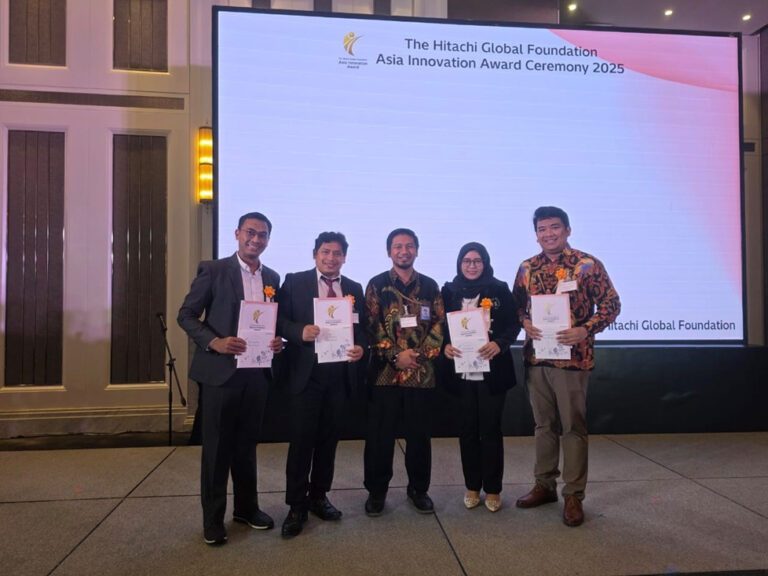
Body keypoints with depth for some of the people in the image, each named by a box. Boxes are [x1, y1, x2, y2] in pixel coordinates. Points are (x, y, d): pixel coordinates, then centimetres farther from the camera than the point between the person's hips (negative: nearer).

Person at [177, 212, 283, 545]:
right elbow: (186, 315, -7)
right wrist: (214, 342, -21)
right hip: (221, 371, -4)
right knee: (217, 447, 6)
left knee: (247, 444, 17)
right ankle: (213, 518, 21)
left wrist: (278, 341, -5)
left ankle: (247, 508, 31)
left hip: (257, 372, 5)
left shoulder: (272, 278, 9)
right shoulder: (213, 270, -5)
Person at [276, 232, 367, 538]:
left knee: (328, 438, 13)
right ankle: (296, 506, 13)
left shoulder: (354, 289, 10)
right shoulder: (294, 282, 0)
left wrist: (360, 347, -11)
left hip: (339, 374, 4)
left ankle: (318, 497, 28)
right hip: (306, 373, -3)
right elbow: (280, 320, -4)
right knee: (302, 439, 0)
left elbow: (362, 328, 9)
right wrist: (300, 332, -23)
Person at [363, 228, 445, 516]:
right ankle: (376, 491, 20)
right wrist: (395, 355, -14)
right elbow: (372, 325, -5)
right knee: (380, 435, 5)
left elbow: (439, 324, 4)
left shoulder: (430, 286, 9)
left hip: (422, 371, 2)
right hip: (385, 371, -2)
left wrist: (421, 354, -9)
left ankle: (418, 489, 26)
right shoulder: (377, 284, 2)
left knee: (419, 434, 10)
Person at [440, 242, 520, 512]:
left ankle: (493, 489, 19)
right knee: (468, 429, 9)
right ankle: (472, 487, 23)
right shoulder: (449, 291, 5)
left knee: (491, 428, 5)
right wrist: (445, 346, -14)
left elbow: (514, 323, -1)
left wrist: (499, 344, -18)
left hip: (492, 371, -1)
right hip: (461, 371, 2)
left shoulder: (500, 289, 1)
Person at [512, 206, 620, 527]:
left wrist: (585, 330, -19)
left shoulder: (588, 265, -5)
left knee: (573, 427, 4)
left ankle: (573, 495, 16)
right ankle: (544, 485, 28)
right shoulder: (527, 268, 8)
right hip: (536, 357, 4)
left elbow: (611, 304, -5)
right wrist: (524, 322, -8)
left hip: (572, 357, -4)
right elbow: (515, 304, 13)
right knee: (544, 424, 14)